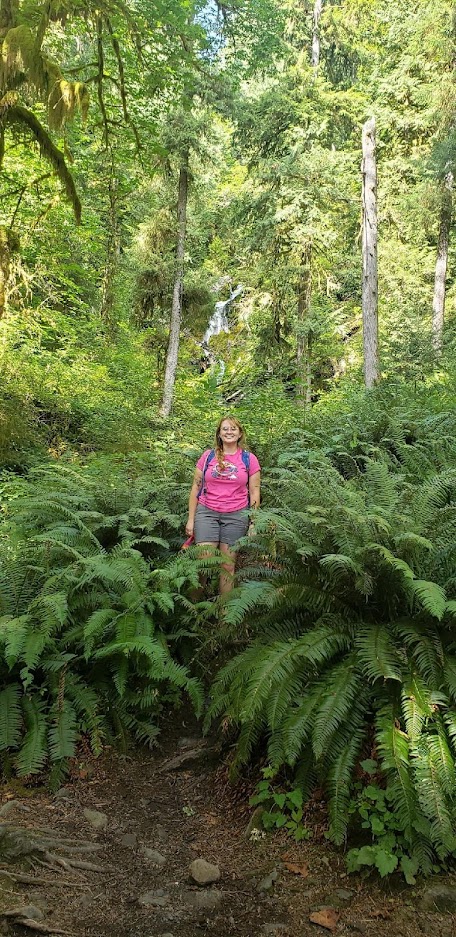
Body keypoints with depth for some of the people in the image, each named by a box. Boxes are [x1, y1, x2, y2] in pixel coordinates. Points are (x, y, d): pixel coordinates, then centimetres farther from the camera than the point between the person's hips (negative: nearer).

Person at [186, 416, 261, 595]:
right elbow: (196, 487, 7)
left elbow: (254, 492, 6)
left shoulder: (249, 459, 4)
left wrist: (253, 522, 1)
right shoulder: (208, 456, 5)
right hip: (206, 513, 0)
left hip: (236, 516, 0)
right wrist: (191, 519, 4)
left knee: (228, 566, 3)